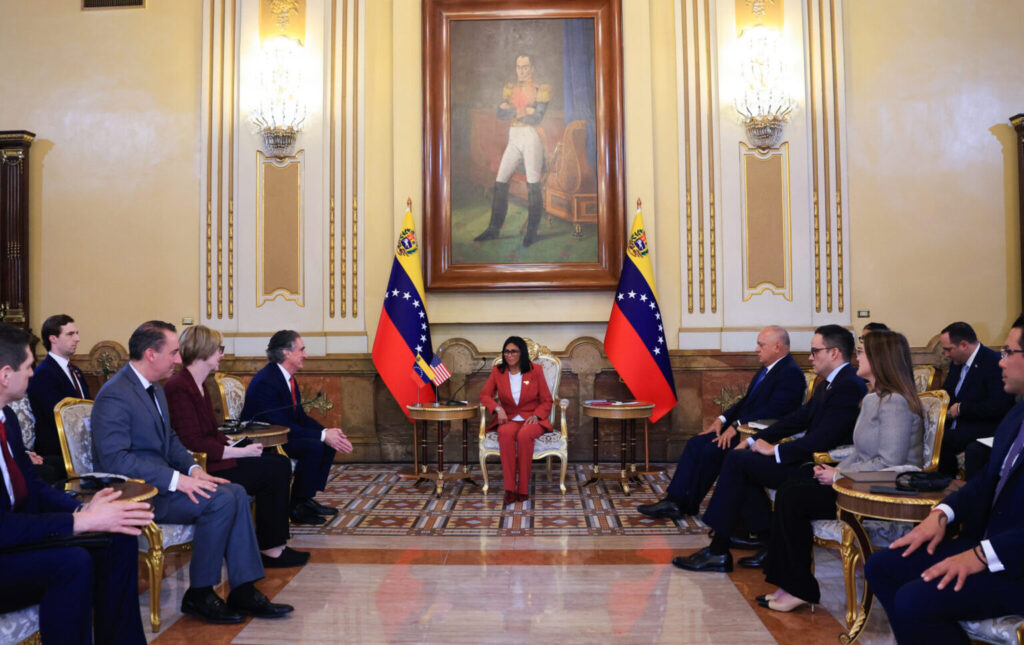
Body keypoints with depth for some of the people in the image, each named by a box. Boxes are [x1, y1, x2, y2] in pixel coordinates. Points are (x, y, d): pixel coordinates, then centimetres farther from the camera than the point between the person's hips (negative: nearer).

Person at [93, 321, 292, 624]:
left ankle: (243, 590, -6)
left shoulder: (155, 389, 14)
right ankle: (198, 596, -8)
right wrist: (176, 480, -28)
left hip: (161, 481, 9)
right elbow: (114, 459, -25)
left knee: (236, 493, -7)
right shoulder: (114, 396, -17)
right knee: (220, 501, -23)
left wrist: (193, 468, 1)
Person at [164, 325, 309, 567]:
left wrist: (234, 444, 1)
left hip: (211, 459, 10)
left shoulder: (197, 386, 15)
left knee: (281, 463, 0)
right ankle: (271, 549, -2)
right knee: (273, 470, -14)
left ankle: (272, 543, 3)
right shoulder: (179, 388, -17)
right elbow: (193, 443, -22)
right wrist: (240, 452, -18)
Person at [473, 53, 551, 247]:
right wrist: (524, 111, -12)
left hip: (533, 137, -5)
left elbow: (537, 118, -13)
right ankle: (494, 228, 8)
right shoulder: (509, 88, 13)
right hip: (514, 138, 5)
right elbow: (500, 113, 0)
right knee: (500, 182, 1)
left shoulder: (540, 89, -1)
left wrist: (512, 112, -5)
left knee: (533, 184, -7)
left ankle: (532, 231, 0)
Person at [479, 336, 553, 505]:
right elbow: (485, 395, 5)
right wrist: (497, 408, -14)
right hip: (509, 419, 1)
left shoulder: (535, 371, 3)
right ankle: (509, 488, -32)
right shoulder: (497, 371, 8)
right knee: (505, 433, -36)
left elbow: (546, 401, 4)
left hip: (532, 419, -1)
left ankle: (523, 489, -26)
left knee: (524, 435, -37)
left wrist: (535, 416, -14)